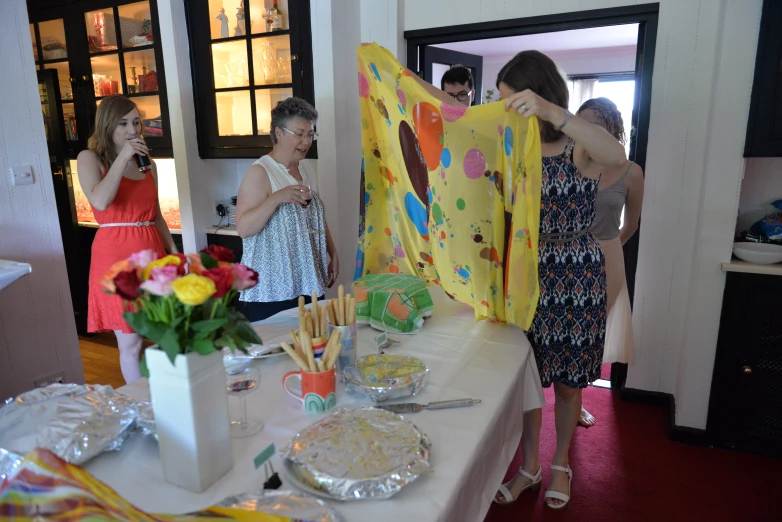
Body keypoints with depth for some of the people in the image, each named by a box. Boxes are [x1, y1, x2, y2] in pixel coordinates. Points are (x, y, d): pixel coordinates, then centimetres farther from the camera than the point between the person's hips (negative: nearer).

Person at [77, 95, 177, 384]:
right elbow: (100, 202, -20)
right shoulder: (89, 158, 0)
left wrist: (173, 250, 11)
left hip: (152, 253, 5)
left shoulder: (148, 164, 14)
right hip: (115, 254, -5)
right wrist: (123, 158, -15)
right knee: (130, 342, 1)